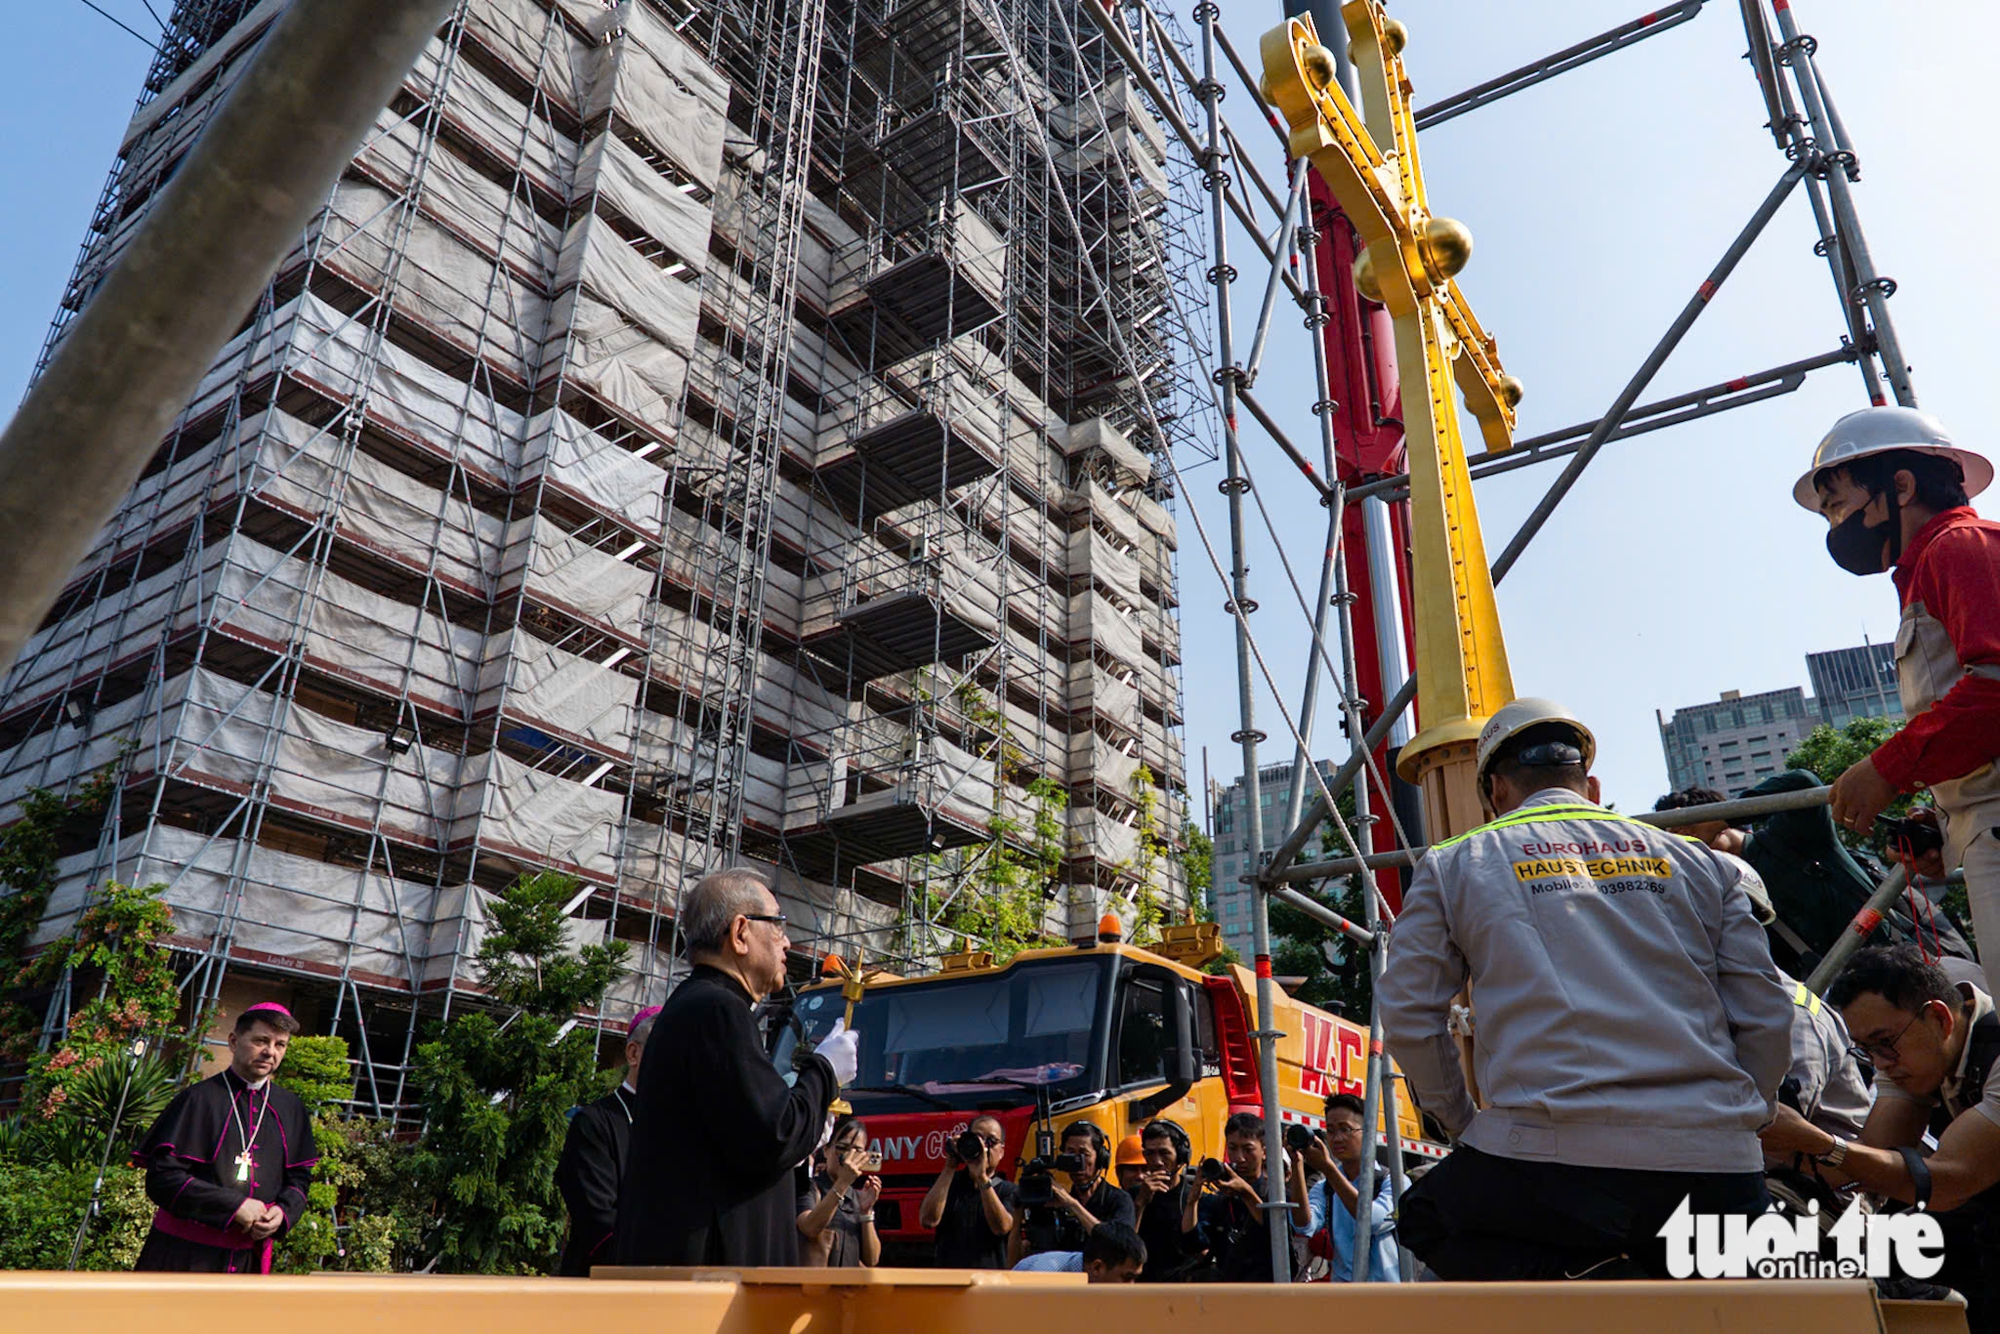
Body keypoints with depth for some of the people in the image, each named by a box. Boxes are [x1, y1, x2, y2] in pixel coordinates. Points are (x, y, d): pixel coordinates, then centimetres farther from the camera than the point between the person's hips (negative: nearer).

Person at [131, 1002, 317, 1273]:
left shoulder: (291, 1109, 8)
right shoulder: (198, 1099, -7)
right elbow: (162, 1178, -12)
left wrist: (283, 1212, -8)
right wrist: (234, 1206, -17)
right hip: (184, 1257, -4)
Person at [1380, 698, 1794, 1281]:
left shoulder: (1455, 866, 10)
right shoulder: (1698, 860, 17)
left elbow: (1408, 1016, 7)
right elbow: (1766, 1017, 14)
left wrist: (1464, 1124, 21)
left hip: (1550, 1159, -4)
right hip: (1713, 1172, 5)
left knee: (1427, 1222, 24)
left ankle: (1580, 1276, -2)